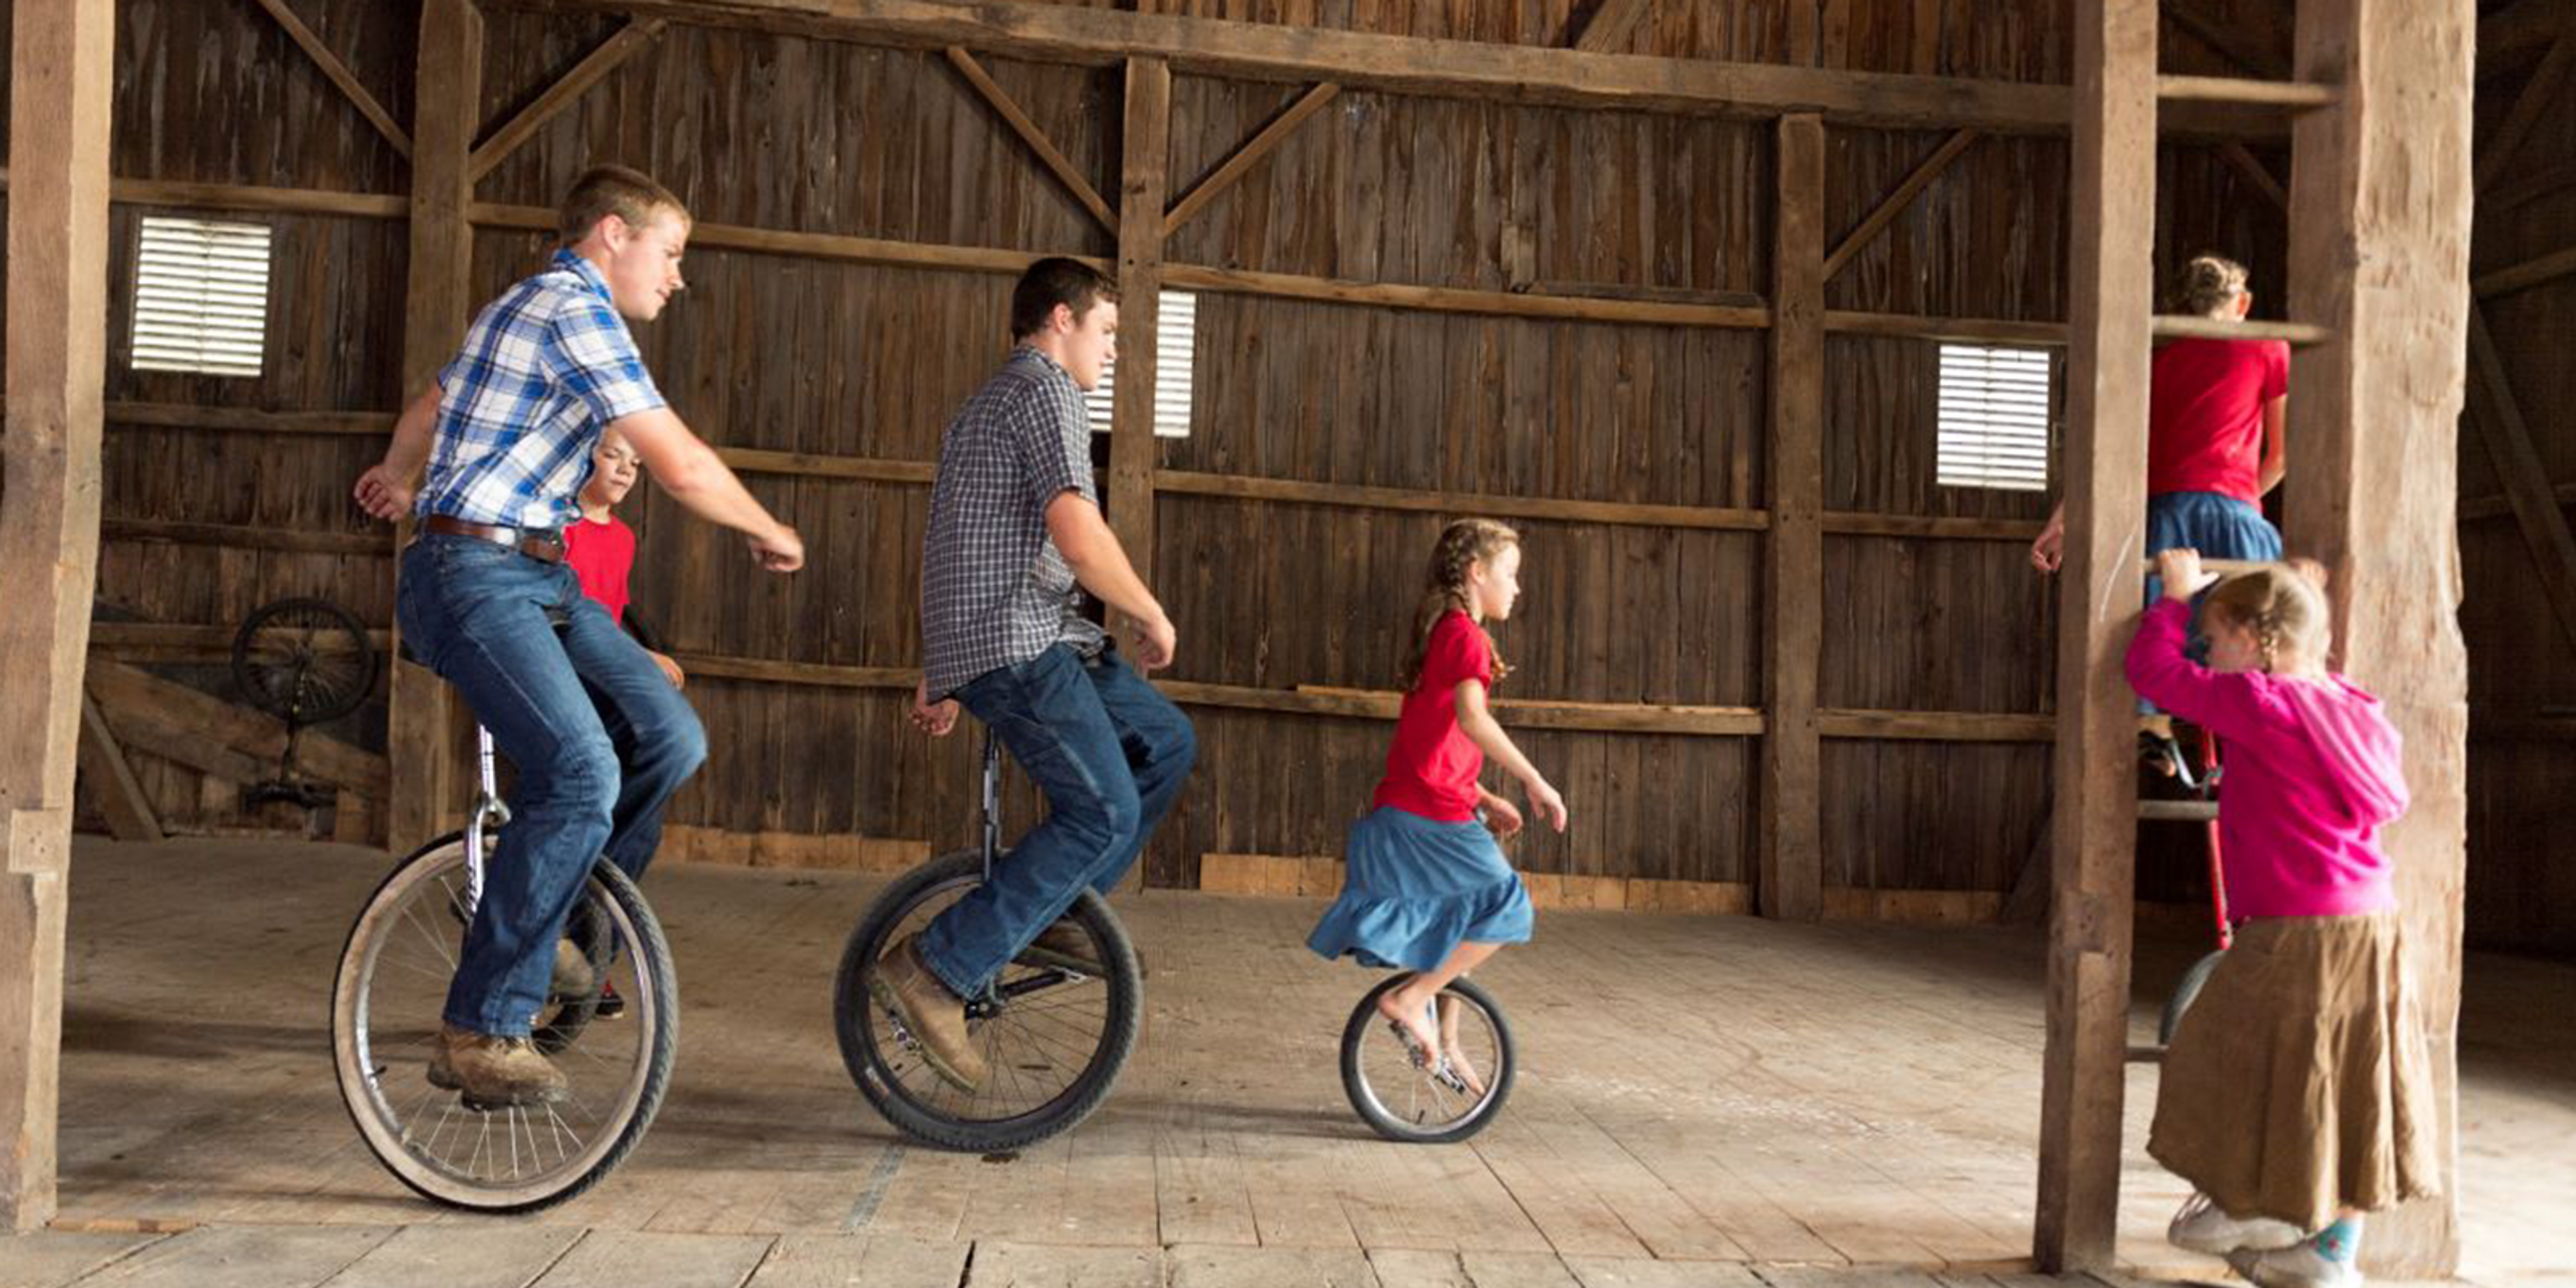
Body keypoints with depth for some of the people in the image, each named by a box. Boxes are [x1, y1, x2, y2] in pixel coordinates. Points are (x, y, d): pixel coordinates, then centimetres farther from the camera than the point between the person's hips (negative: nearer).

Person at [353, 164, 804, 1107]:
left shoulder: (526, 307, 22)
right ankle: (479, 1032, -16)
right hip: (475, 577, -10)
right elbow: (681, 465, -17)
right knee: (581, 776, -24)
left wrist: (395, 476, 58)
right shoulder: (577, 309, -12)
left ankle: (551, 927, 14)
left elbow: (428, 409, 38)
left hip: (536, 576, 10)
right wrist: (769, 532, 0)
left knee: (668, 737, -1)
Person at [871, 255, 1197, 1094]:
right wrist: (1153, 616, -6)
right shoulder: (1045, 389, -7)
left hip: (975, 642, 10)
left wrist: (939, 676, 31)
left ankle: (1055, 911, 14)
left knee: (1166, 742, 14)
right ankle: (935, 970, -14)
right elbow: (1077, 535, -21)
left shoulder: (984, 406, 26)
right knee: (1103, 810, -14)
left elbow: (955, 552, 28)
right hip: (1019, 643, -10)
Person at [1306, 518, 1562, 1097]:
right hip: (1430, 816, -10)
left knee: (1461, 927, 18)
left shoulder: (1440, 634, 20)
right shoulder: (1465, 634, -10)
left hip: (1404, 812, 10)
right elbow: (1471, 717, -28)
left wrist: (1486, 801, 19)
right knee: (1506, 907, -6)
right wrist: (1534, 781, -26)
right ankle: (1410, 999, -5)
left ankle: (1444, 1042, 25)